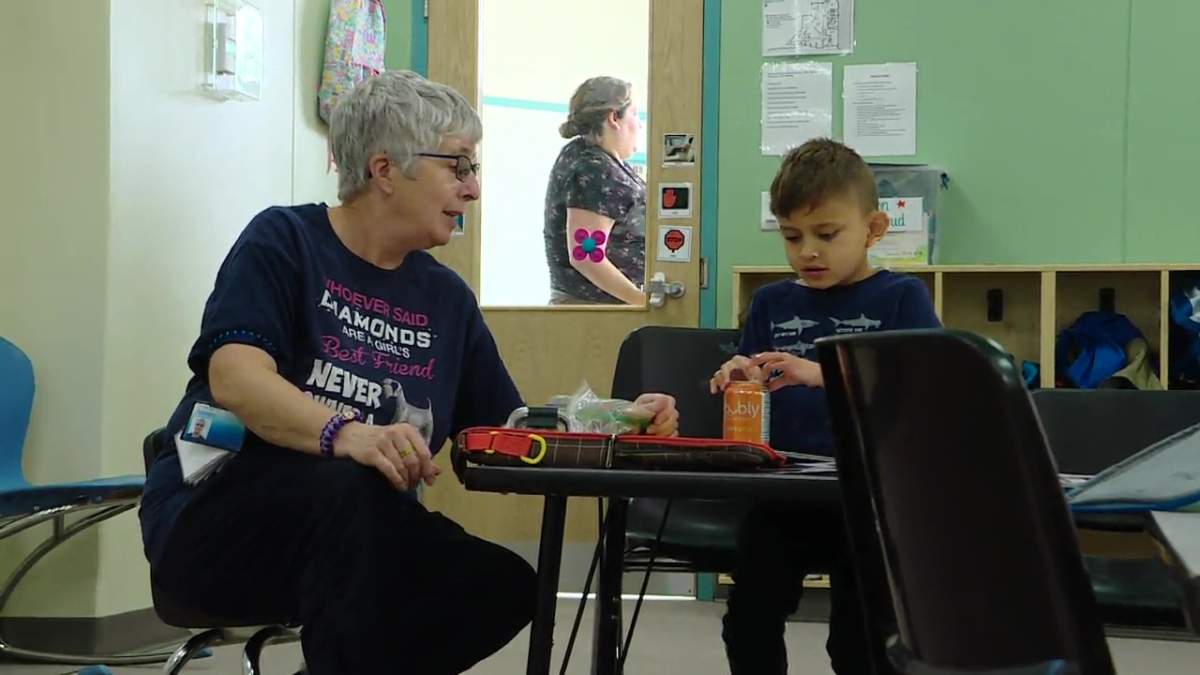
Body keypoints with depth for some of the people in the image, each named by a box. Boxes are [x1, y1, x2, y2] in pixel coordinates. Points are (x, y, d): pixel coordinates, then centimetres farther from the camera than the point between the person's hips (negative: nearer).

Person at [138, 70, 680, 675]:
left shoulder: (446, 297, 13)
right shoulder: (283, 241, -4)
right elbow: (236, 378, -21)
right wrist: (345, 433, -39)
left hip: (363, 537, 6)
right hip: (216, 510, -5)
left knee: (505, 584, -22)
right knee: (348, 488, -37)